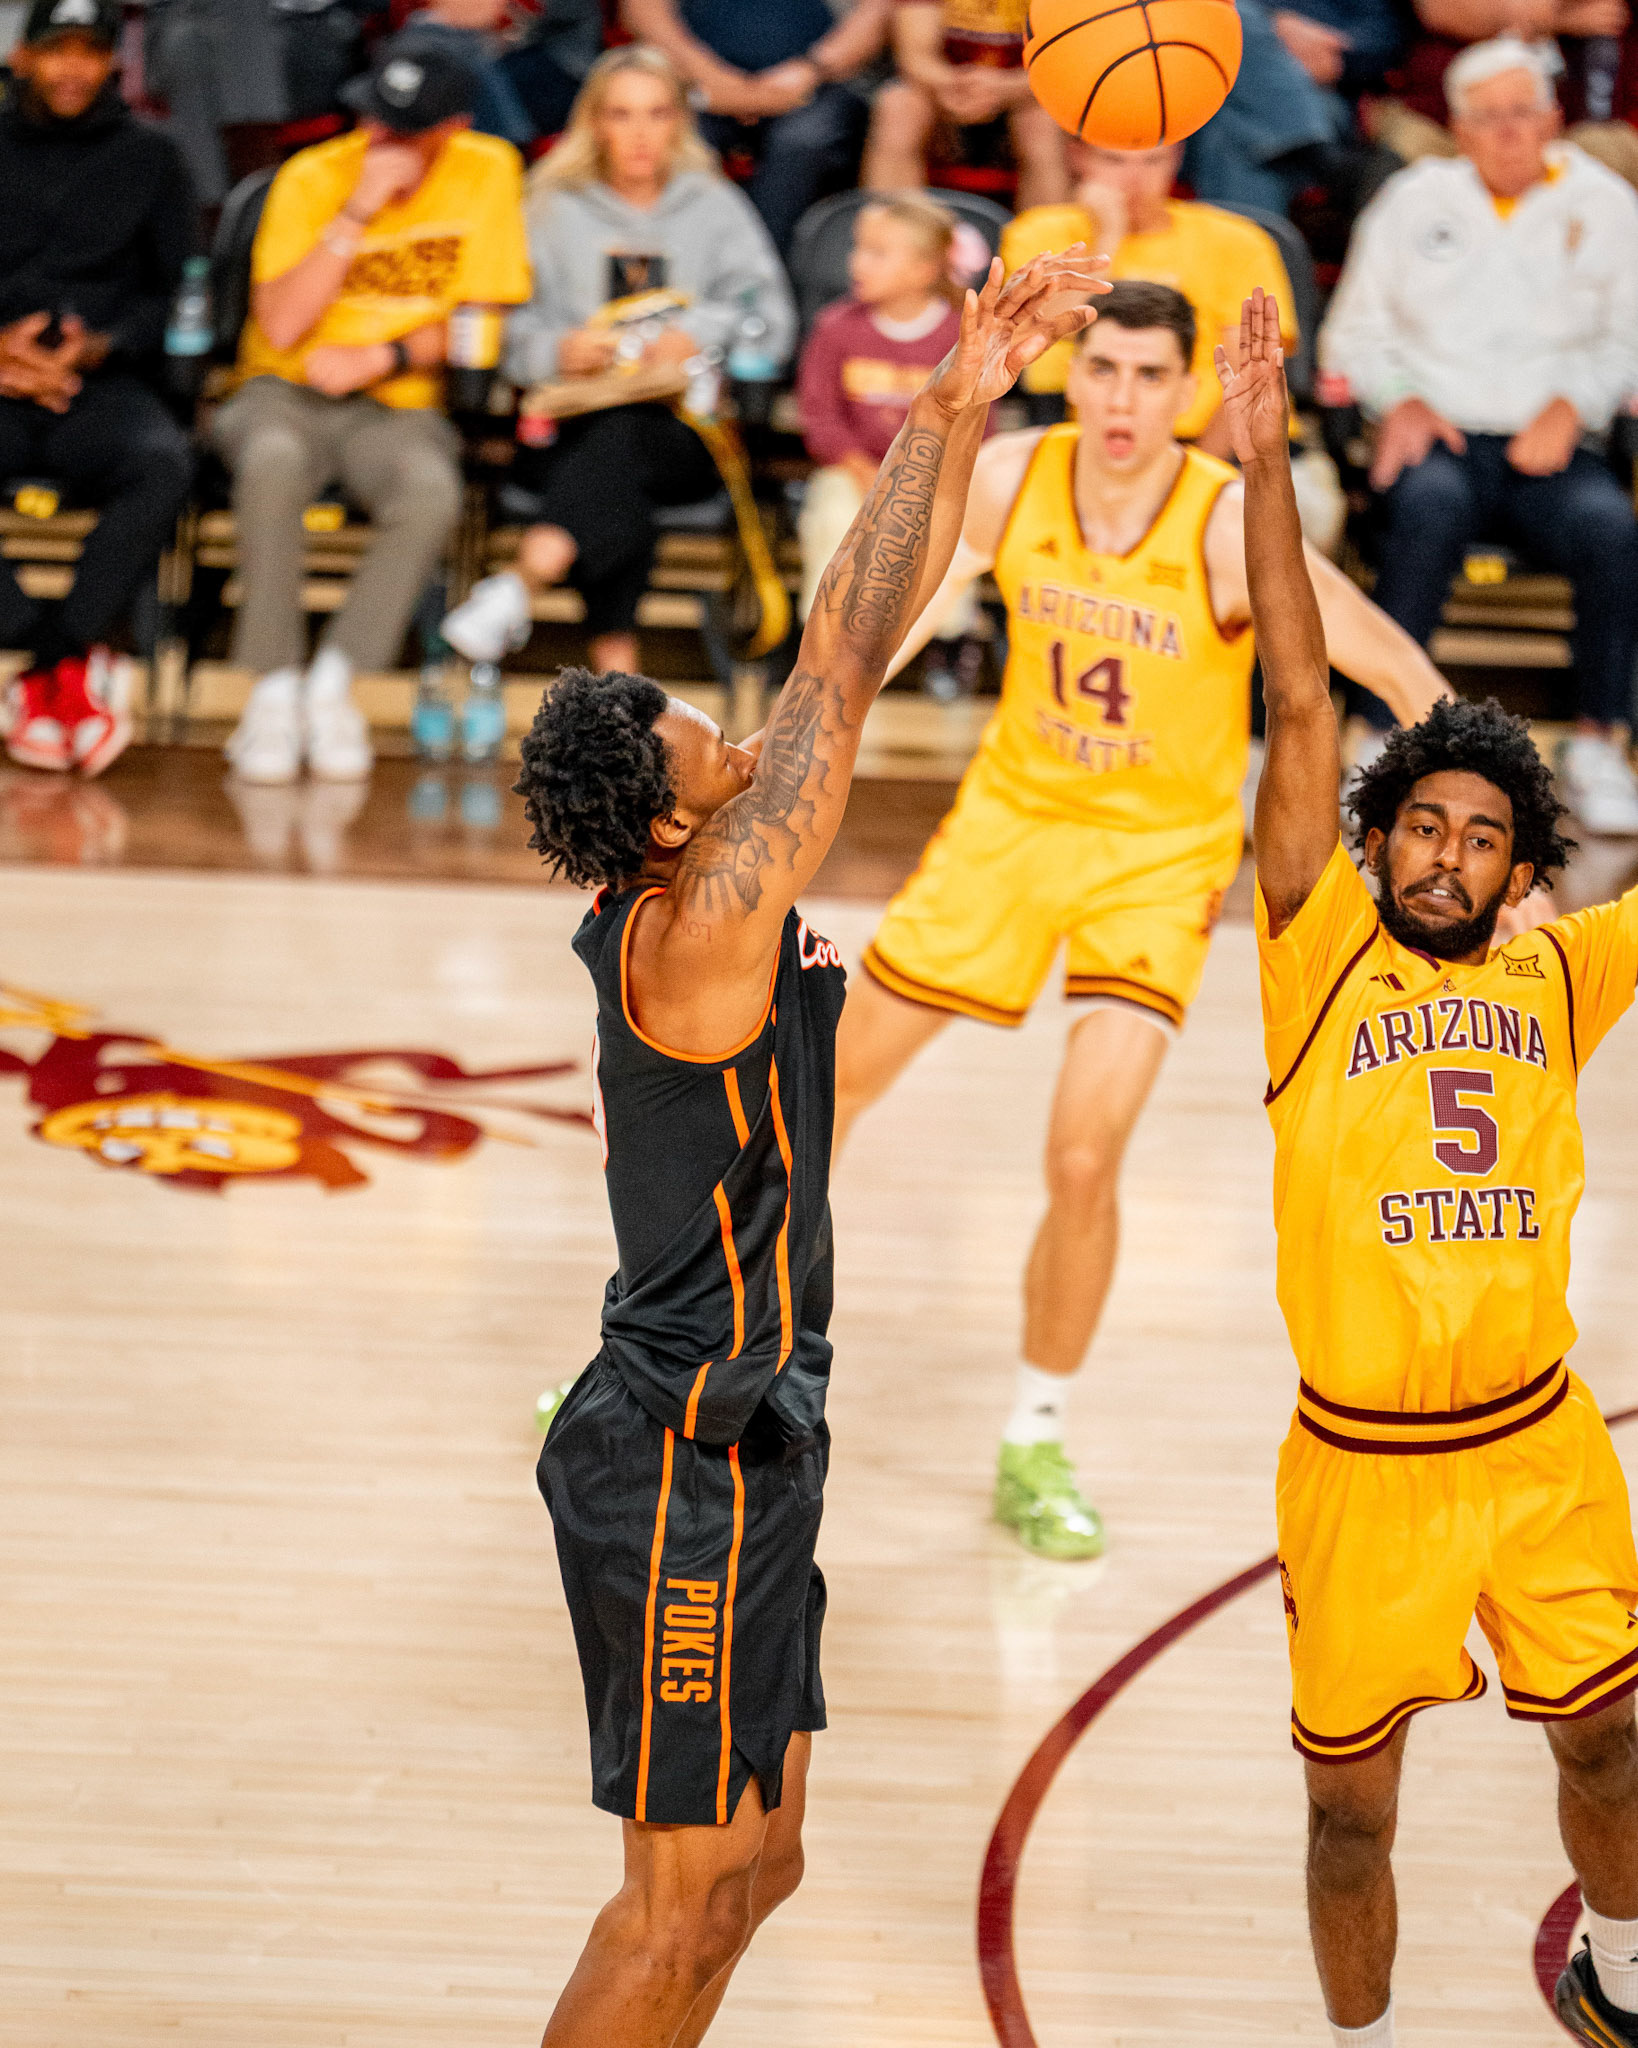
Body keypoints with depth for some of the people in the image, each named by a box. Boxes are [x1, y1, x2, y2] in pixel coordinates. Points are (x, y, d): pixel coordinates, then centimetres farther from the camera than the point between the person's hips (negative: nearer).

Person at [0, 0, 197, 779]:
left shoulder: (147, 155, 14)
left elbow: (181, 292, 10)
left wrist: (100, 348, -8)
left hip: (103, 387, 0)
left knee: (163, 464, -35)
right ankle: (66, 665, -26)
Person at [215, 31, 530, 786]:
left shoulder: (488, 172, -2)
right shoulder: (312, 177, -6)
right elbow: (280, 326, -16)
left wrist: (382, 357, -13)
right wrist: (359, 211, -20)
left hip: (401, 408, 1)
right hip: (286, 392, -1)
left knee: (432, 492, -34)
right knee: (273, 462, -36)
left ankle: (333, 682, -23)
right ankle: (274, 690, -28)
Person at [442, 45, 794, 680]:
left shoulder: (716, 206, 19)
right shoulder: (553, 208, 19)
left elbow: (770, 317, 6)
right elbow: (509, 331, 9)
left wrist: (701, 331, -14)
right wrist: (558, 349, -14)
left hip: (685, 434, 0)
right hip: (568, 429, 0)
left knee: (621, 434, -38)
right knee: (618, 494, -36)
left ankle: (525, 578, -57)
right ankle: (615, 673, -47)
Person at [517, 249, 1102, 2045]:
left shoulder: (692, 911, 6)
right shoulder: (698, 925, -18)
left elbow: (851, 656, 7)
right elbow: (840, 664, -21)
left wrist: (974, 405, 5)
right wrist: (945, 409, -15)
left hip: (730, 1441, 10)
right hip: (691, 1458, -10)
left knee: (751, 1865, 15)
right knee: (687, 1897, -4)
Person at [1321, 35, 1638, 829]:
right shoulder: (1416, 199, 16)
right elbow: (1354, 331, 15)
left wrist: (1570, 407, -10)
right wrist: (1400, 399, -4)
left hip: (1547, 445, 0)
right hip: (1438, 435, 0)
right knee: (1430, 503, -37)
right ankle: (1383, 729, -36)